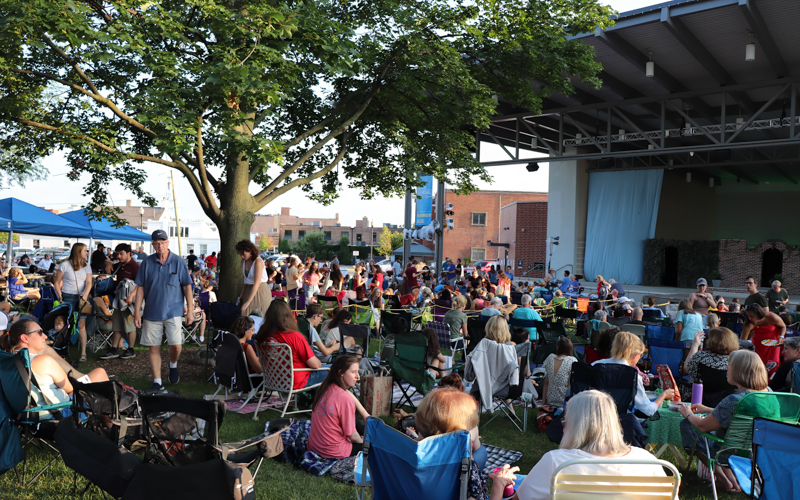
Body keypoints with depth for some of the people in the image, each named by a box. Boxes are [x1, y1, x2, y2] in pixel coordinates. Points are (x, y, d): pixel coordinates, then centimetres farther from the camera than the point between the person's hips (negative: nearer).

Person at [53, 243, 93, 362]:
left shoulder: (87, 266, 11)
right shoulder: (65, 265, 0)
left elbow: (89, 283, 1)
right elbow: (56, 283, 3)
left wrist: (85, 294, -16)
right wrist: (61, 298, -4)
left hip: (82, 298, 2)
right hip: (68, 297, -2)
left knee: (82, 325, -4)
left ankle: (83, 353, -4)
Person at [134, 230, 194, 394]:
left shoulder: (178, 262, 0)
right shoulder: (146, 263, 4)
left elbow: (187, 287, 2)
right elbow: (140, 288, 6)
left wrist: (190, 310, -2)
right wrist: (137, 312, 2)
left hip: (173, 311, -2)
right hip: (152, 312, 2)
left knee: (176, 345, -8)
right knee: (154, 348, 4)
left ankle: (173, 365, 25)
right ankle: (157, 382, 14)